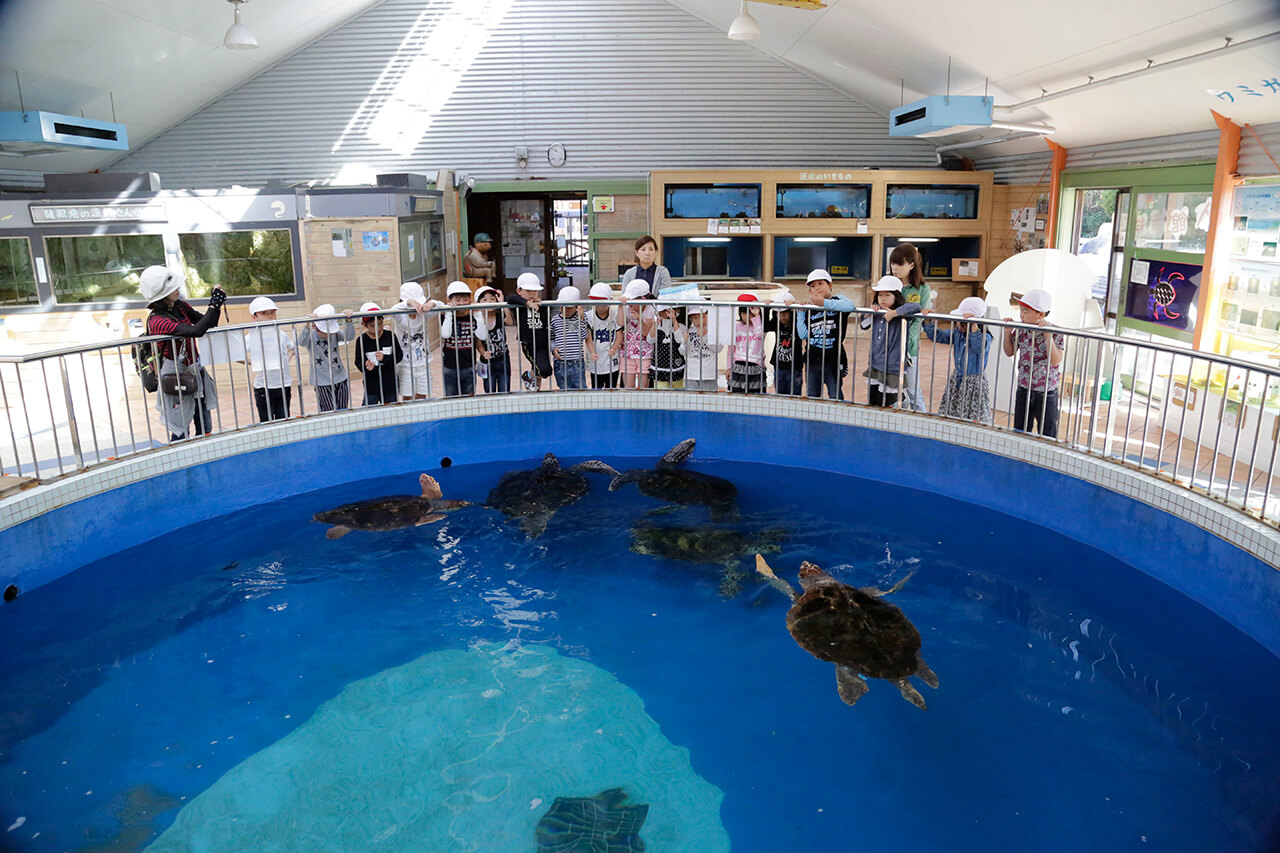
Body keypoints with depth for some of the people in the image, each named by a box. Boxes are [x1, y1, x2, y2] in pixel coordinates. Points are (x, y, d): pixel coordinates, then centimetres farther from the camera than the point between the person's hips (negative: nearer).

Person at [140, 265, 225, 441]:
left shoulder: (181, 306, 2)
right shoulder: (157, 321, -22)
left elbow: (207, 323, 11)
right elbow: (196, 331, -35)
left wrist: (215, 305, -7)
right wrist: (214, 306, -26)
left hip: (195, 371, 7)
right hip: (176, 378, -7)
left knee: (205, 429, 14)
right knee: (179, 433, 0)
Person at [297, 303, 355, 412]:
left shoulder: (335, 334, 1)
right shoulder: (311, 336, -8)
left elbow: (349, 336, -13)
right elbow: (301, 342, -28)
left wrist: (348, 321, -32)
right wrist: (308, 325, -45)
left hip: (341, 380, 4)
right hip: (322, 383, -4)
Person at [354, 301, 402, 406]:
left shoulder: (390, 335, -3)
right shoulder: (361, 340, -7)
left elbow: (399, 355, -5)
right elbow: (359, 362, -8)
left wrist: (384, 358, -22)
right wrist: (366, 368, -30)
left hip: (390, 384, 1)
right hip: (371, 386, -1)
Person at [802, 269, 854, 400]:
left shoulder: (838, 300, -5)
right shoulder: (809, 308, 8)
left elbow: (850, 305, -31)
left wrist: (824, 303, -32)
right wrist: (801, 313, -4)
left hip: (833, 361, -5)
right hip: (812, 361, 5)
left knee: (836, 397, 3)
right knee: (812, 397, 15)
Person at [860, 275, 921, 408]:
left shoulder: (900, 314, -13)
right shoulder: (877, 314, 6)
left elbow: (916, 307, -31)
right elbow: (864, 325, 23)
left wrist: (894, 313, -29)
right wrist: (870, 312, 4)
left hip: (891, 368, -6)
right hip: (874, 366, 7)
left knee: (885, 405, 1)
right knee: (872, 404, 15)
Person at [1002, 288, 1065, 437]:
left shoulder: (1056, 333, -14)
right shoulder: (1021, 331, -2)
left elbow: (1056, 361, -24)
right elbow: (1010, 352, 11)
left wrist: (1048, 336, -31)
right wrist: (1007, 332, -4)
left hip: (1046, 393, -5)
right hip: (1023, 390, 5)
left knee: (1047, 435, 7)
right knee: (1019, 432, 14)